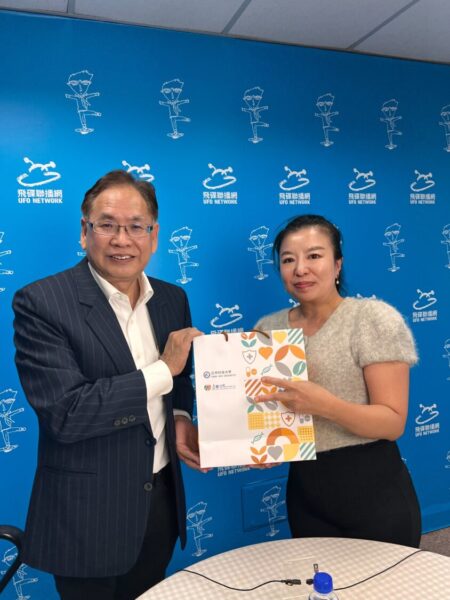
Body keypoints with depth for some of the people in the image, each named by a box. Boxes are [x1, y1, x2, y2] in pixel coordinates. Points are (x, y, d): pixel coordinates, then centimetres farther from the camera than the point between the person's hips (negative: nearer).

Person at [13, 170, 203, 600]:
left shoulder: (173, 299, 1)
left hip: (161, 499, 6)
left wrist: (180, 417, -6)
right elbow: (64, 414, -24)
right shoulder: (40, 303, -17)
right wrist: (162, 370, -23)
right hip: (87, 514, -5)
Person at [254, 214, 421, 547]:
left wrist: (324, 404, -31)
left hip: (373, 490, -3)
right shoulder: (268, 328, 0)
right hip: (305, 492, 4)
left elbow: (393, 423, -15)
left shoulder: (374, 318, -13)